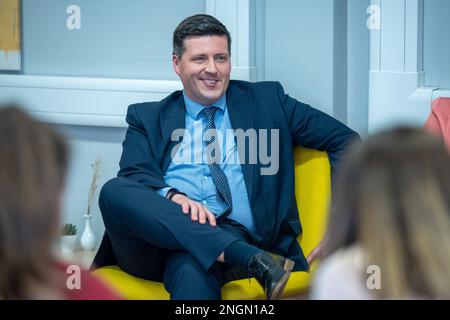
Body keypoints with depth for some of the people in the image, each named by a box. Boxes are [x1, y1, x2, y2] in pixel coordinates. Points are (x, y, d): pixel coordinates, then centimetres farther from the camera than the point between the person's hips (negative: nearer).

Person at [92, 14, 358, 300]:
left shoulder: (267, 100, 19)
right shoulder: (147, 118, 21)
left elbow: (344, 139, 18)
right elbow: (134, 177, 4)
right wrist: (173, 196, -20)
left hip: (227, 237, -3)